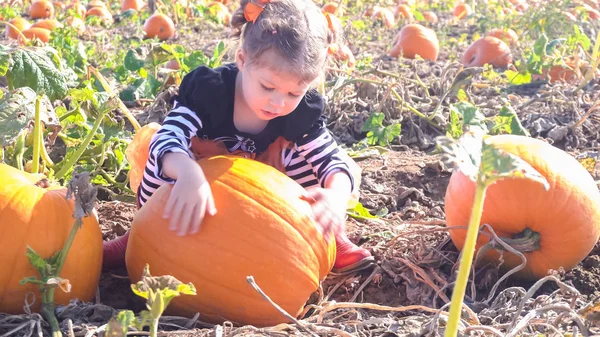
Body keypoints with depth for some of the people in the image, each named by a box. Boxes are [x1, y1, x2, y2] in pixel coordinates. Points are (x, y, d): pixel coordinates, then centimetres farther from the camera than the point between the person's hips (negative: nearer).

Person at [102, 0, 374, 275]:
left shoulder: (303, 112, -24)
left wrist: (337, 194, -49)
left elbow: (331, 159, -23)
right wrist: (188, 173, -69)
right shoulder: (208, 89, -32)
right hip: (205, 180, -2)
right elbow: (166, 138, -44)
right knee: (170, 155, -32)